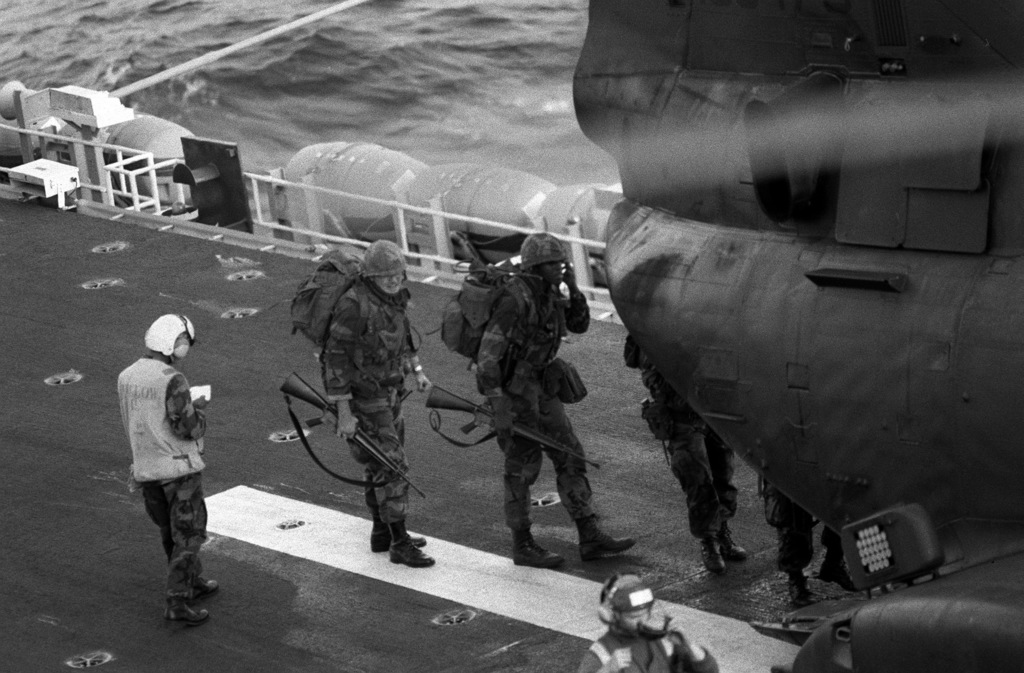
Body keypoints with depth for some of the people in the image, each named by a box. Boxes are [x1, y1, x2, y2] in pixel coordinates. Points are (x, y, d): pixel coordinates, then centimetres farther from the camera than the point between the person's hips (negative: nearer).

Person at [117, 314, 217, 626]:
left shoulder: (126, 377, 3)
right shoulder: (172, 380, -20)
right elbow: (189, 428, -21)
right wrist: (199, 409, 0)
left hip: (145, 469, 7)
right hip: (180, 467, -7)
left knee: (171, 531, 21)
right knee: (188, 534, 1)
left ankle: (193, 583, 37)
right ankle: (177, 602, -3)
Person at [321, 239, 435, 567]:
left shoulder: (394, 296, 0)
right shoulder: (355, 306, -26)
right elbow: (335, 357, -23)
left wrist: (416, 370, 10)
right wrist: (343, 413, -22)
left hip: (388, 392, 9)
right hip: (362, 398, -9)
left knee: (382, 463, 18)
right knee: (391, 467, -8)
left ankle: (382, 533, 31)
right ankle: (400, 544, -1)